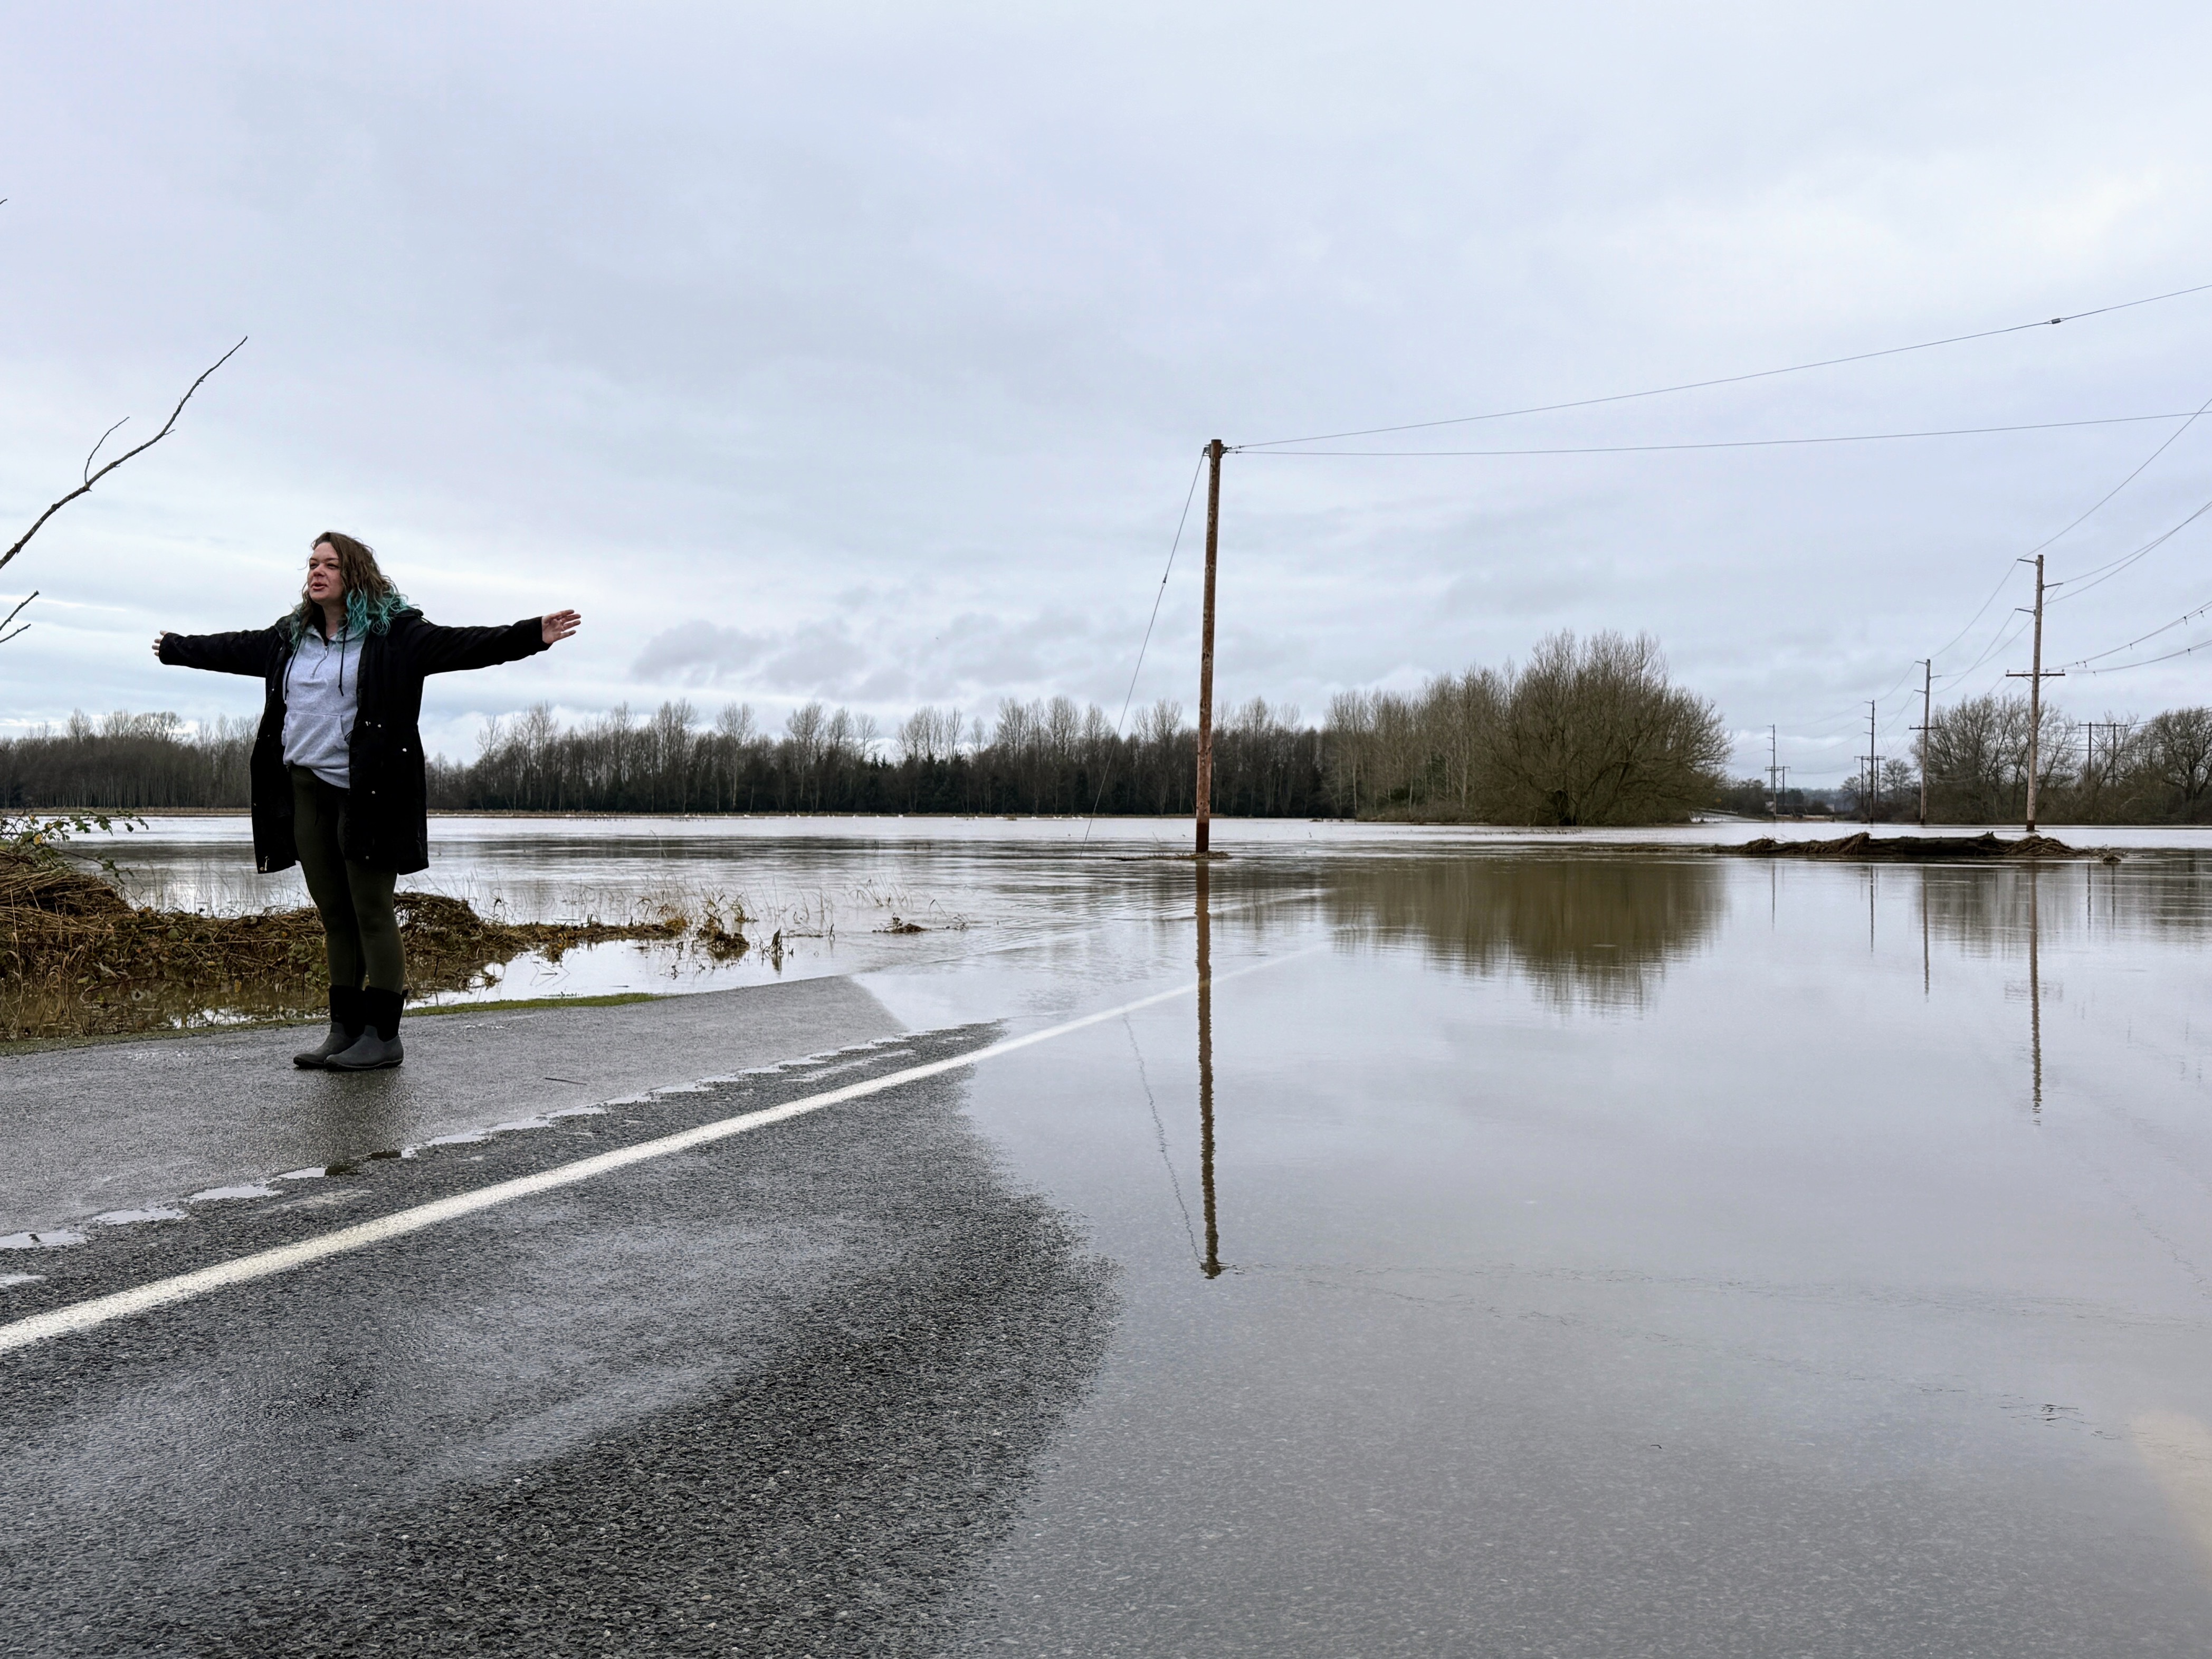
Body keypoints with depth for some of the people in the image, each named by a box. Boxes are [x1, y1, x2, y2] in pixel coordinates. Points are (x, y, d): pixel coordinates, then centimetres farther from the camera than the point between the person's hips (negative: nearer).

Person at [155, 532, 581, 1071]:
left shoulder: (393, 632, -3)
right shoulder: (290, 637, 16)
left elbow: (460, 645, -13)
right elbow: (232, 649, 33)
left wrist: (532, 635, -25)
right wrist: (174, 648, 46)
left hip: (366, 794, -6)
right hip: (305, 789, 6)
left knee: (372, 912, -4)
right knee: (333, 915, 10)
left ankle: (383, 1036, 1)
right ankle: (345, 1030, 16)